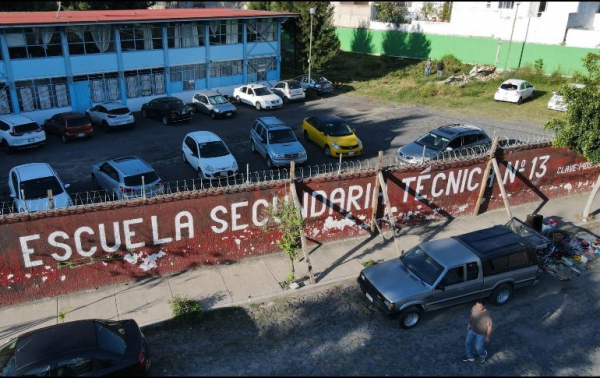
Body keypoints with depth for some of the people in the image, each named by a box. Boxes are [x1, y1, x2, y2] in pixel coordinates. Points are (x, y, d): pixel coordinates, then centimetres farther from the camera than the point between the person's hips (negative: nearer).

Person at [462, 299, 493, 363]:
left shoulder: (487, 315, -35)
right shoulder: (474, 308, -19)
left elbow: (489, 327, -20)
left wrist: (487, 336, -10)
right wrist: (469, 324, 9)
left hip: (481, 333, -5)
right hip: (472, 330, 5)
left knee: (478, 348, 13)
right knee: (468, 343, 18)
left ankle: (483, 355, 49)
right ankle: (470, 357, 44)